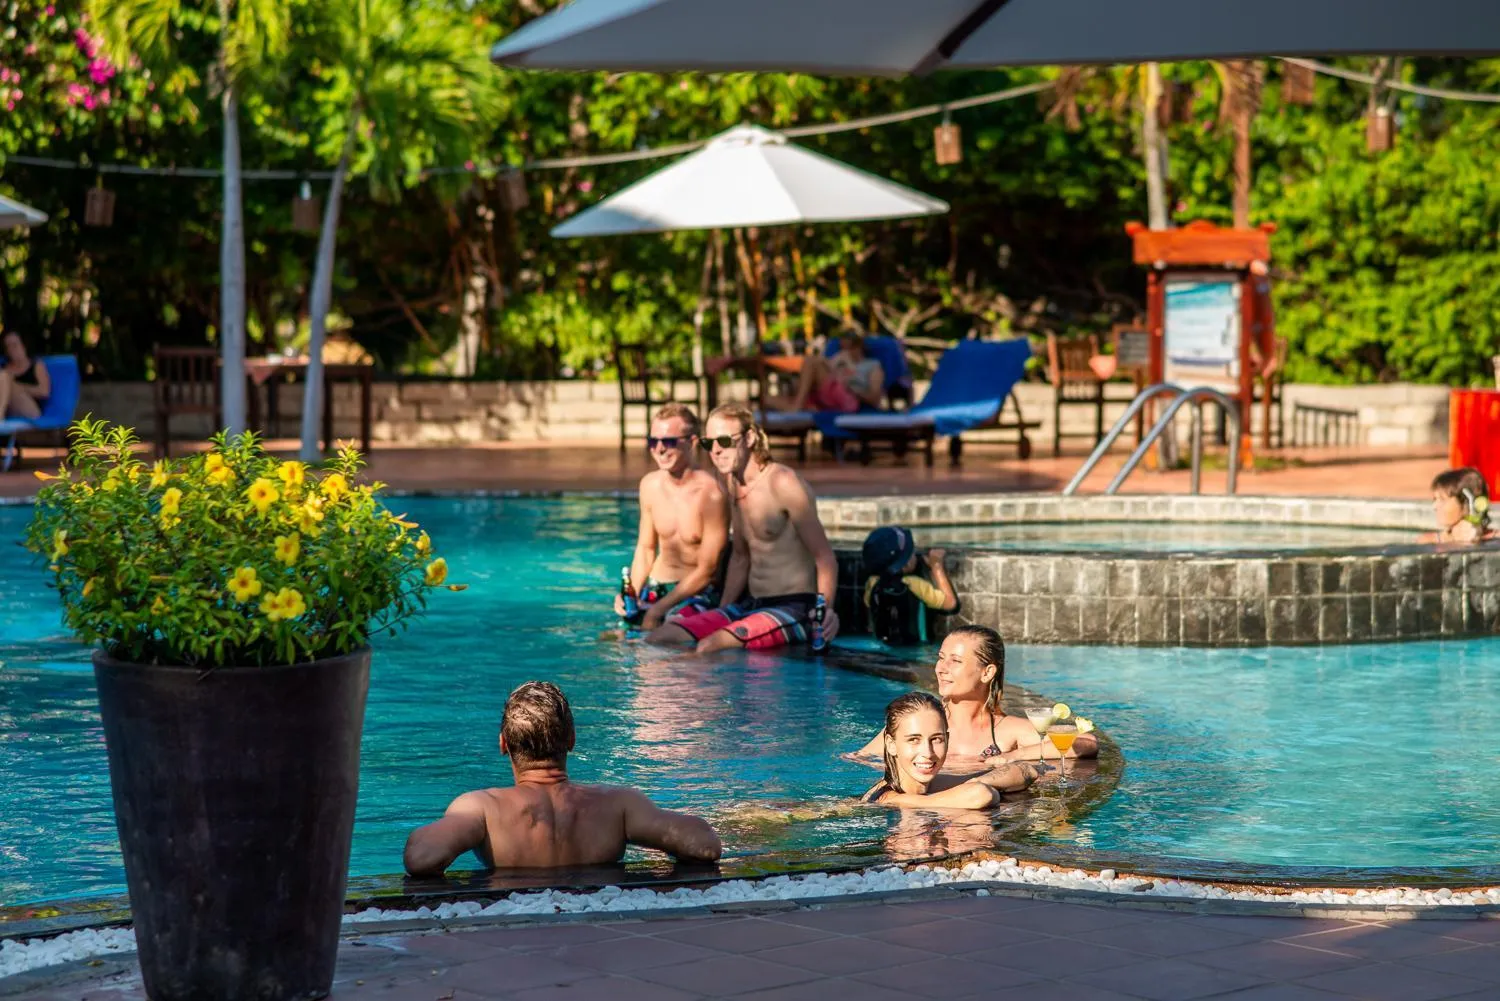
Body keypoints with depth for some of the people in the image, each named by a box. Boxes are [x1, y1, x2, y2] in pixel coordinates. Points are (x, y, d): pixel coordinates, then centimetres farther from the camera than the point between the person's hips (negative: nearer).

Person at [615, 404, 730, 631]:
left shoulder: (710, 493, -19)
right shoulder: (650, 485, 1)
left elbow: (707, 570, -14)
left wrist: (657, 609, -18)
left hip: (698, 593, -5)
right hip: (656, 587, 5)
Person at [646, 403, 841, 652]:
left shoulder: (783, 484, -13)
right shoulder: (732, 484, 11)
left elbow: (825, 557, -15)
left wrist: (826, 609, -31)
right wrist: (722, 612, 18)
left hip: (795, 609, -8)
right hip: (751, 605, 8)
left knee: (710, 646, -32)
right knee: (658, 639, -6)